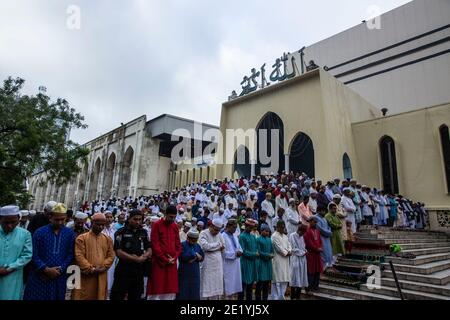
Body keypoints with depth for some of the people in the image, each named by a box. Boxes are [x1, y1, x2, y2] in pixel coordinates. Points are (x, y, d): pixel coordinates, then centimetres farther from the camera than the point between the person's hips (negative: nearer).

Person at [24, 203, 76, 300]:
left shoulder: (70, 233, 0)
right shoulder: (39, 232, -3)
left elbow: (70, 255, 1)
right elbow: (34, 255, -4)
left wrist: (59, 269, -10)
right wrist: (46, 269, -12)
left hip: (59, 277, 1)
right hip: (39, 277, -1)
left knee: (57, 297, 10)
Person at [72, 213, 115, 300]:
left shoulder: (108, 239, 9)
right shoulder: (81, 238, -3)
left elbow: (111, 256, 5)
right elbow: (79, 256, -11)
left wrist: (103, 267, -10)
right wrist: (91, 269, -15)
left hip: (101, 277, 3)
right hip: (85, 276, -3)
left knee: (99, 296, 11)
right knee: (84, 297, 5)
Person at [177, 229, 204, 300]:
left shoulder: (197, 246, 12)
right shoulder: (182, 245, -6)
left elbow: (202, 257, 7)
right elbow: (184, 257, -20)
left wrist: (194, 258, -12)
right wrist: (195, 254, -9)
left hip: (195, 273, 5)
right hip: (184, 273, -5)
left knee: (195, 293, 9)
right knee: (183, 293, 0)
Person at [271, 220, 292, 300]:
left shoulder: (285, 236, 17)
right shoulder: (274, 236, -9)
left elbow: (289, 245, 13)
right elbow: (279, 248, -14)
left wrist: (289, 251, -7)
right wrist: (286, 253, -5)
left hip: (285, 261, 8)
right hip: (278, 261, -8)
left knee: (285, 280, 10)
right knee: (277, 280, -5)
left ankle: (281, 296, 19)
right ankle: (276, 297, 1)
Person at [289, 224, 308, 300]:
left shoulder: (301, 236, 13)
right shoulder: (292, 236, -9)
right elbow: (294, 249, -12)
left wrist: (305, 251, -1)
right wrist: (303, 252, -6)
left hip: (302, 259, 7)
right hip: (296, 259, -7)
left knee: (301, 278, 8)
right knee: (295, 278, -4)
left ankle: (298, 296, 16)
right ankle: (293, 297, 5)